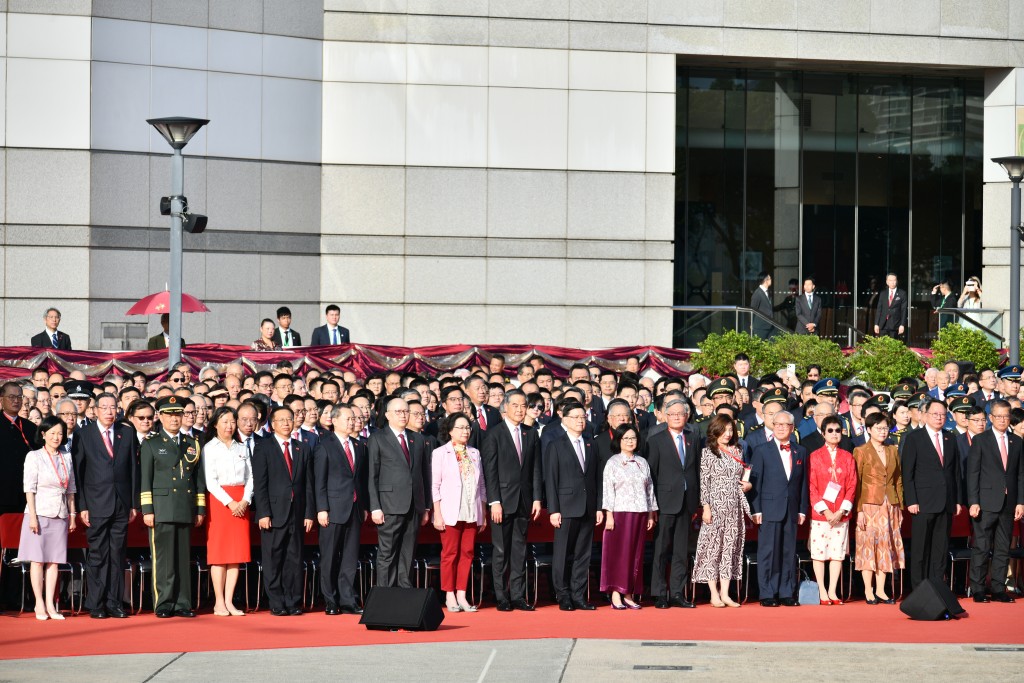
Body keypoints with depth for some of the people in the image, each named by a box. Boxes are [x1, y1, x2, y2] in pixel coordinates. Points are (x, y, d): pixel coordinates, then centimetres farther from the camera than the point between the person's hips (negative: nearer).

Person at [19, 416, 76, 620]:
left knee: (54, 560, 2)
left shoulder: (66, 460, 12)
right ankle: (39, 604, -1)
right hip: (40, 513, -4)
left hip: (60, 516, 4)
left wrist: (72, 515, 10)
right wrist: (32, 516, -12)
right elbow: (29, 489, -6)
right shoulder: (34, 457, -2)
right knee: (38, 559, -3)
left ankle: (50, 604, 3)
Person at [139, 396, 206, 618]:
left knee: (183, 558, 4)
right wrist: (147, 510, -7)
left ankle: (182, 604, 8)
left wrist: (200, 509, 10)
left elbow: (199, 479, 16)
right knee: (163, 558, -5)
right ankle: (163, 605, -2)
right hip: (161, 508, -3)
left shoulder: (192, 444, 16)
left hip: (186, 511, 3)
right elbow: (145, 480, 0)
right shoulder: (151, 444, 6)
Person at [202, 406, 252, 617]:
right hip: (219, 501, -4)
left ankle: (229, 601, 4)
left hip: (240, 503, 4)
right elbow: (210, 481, -7)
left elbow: (249, 477, 9)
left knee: (236, 552, 1)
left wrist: (245, 500, -7)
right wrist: (229, 502, -14)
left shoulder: (241, 448, 14)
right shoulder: (210, 448, 1)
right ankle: (219, 602, -2)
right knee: (219, 553, -4)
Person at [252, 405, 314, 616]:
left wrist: (309, 513, 4)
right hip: (274, 513, -3)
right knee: (273, 561, -2)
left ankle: (293, 604, 8)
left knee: (295, 560, 4)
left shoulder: (302, 449, 15)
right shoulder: (263, 447, 3)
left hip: (297, 513, 3)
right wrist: (263, 513, -12)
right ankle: (277, 604, 3)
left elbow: (308, 485, 13)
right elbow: (259, 484, -4)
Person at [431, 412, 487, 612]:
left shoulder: (474, 453, 13)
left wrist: (483, 513, 11)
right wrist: (437, 514, -8)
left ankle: (461, 595, 6)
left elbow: (481, 485, 15)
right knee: (450, 553, -2)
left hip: (471, 513, 4)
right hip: (450, 512, -4)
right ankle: (450, 597, 2)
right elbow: (435, 485, -2)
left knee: (467, 553, 2)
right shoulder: (440, 453, 1)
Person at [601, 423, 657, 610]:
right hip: (620, 513, -4)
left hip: (640, 514, 4)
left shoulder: (642, 463, 14)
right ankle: (616, 595, -5)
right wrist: (608, 515, -12)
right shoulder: (613, 462, 1)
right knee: (618, 552, -6)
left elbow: (650, 489, 15)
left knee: (636, 553, 4)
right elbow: (607, 490, -4)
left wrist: (651, 515, 11)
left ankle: (629, 594, 9)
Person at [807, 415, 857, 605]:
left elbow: (852, 486, 4)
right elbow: (811, 487, -3)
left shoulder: (848, 457, 8)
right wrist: (824, 510, -12)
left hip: (841, 514, 2)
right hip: (820, 513, -2)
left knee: (838, 553, 3)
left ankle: (832, 592, 8)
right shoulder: (815, 456, 1)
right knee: (819, 552, -2)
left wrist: (842, 511, -7)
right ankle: (822, 593, 3)